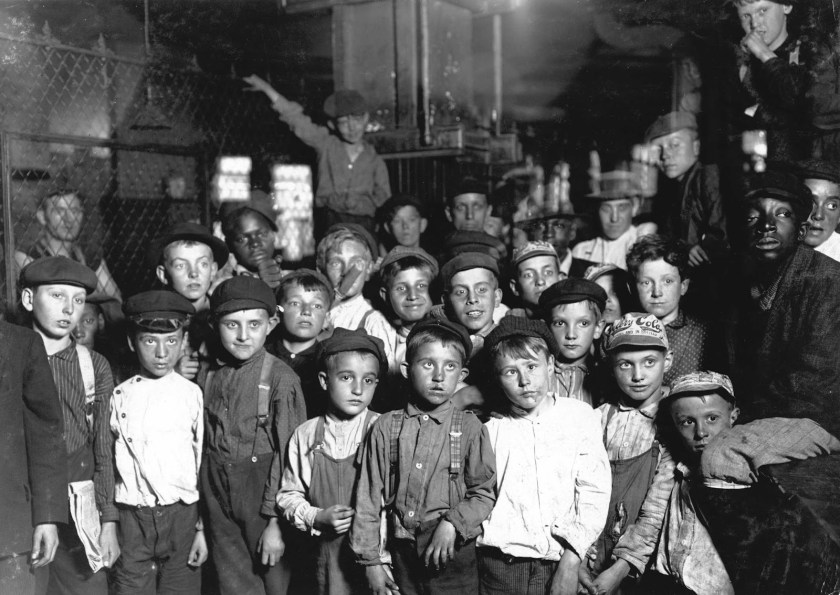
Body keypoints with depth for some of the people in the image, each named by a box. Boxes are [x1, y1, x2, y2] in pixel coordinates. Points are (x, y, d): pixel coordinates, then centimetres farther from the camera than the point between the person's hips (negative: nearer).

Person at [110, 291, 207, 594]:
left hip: (181, 514, -1)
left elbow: (204, 463, 1)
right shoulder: (120, 396, 3)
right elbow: (106, 460, 10)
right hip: (132, 516, 1)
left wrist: (203, 528, 1)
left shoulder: (192, 394, -2)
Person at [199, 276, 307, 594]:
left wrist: (275, 522, -14)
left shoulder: (281, 378, -13)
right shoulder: (207, 377, 1)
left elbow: (287, 455, -13)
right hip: (216, 496, 4)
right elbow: (200, 445, 8)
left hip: (264, 494, -4)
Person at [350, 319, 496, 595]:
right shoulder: (386, 427, 0)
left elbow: (484, 492, 0)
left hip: (453, 552, -1)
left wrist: (452, 523, -16)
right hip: (402, 553, 1)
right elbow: (368, 497, 2)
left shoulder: (469, 427, -2)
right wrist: (371, 562, 1)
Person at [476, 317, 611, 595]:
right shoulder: (491, 429, 5)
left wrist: (571, 562, -8)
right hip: (500, 564, 1)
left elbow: (594, 492, -2)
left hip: (562, 563, 0)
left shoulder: (581, 415, 3)